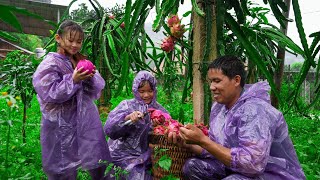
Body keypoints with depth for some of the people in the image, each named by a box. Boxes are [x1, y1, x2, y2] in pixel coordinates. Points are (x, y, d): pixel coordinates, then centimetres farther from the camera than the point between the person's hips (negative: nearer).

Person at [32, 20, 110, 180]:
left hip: (87, 121, 5)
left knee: (98, 166, 14)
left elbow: (97, 90, 4)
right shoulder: (50, 64, -8)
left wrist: (91, 78, -16)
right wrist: (73, 80, -23)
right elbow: (49, 94, -16)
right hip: (62, 126, -5)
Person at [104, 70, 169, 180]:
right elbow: (109, 129, -13)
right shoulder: (127, 106, -3)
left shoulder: (159, 110, 6)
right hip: (126, 155, -3)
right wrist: (127, 118, -28)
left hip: (148, 155, 3)